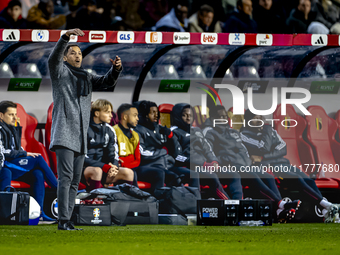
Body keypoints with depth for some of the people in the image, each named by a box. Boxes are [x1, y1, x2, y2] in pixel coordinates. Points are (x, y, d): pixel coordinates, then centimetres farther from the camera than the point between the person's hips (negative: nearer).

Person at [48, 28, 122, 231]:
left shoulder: (86, 78, 21)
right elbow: (54, 58, -18)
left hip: (80, 137, 7)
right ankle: (63, 220, -20)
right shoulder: (60, 72, 3)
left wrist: (116, 68, -11)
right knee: (66, 176, -16)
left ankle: (67, 220, 9)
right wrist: (66, 36, -33)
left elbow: (107, 81, 11)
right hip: (64, 134, -7)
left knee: (75, 181, 6)